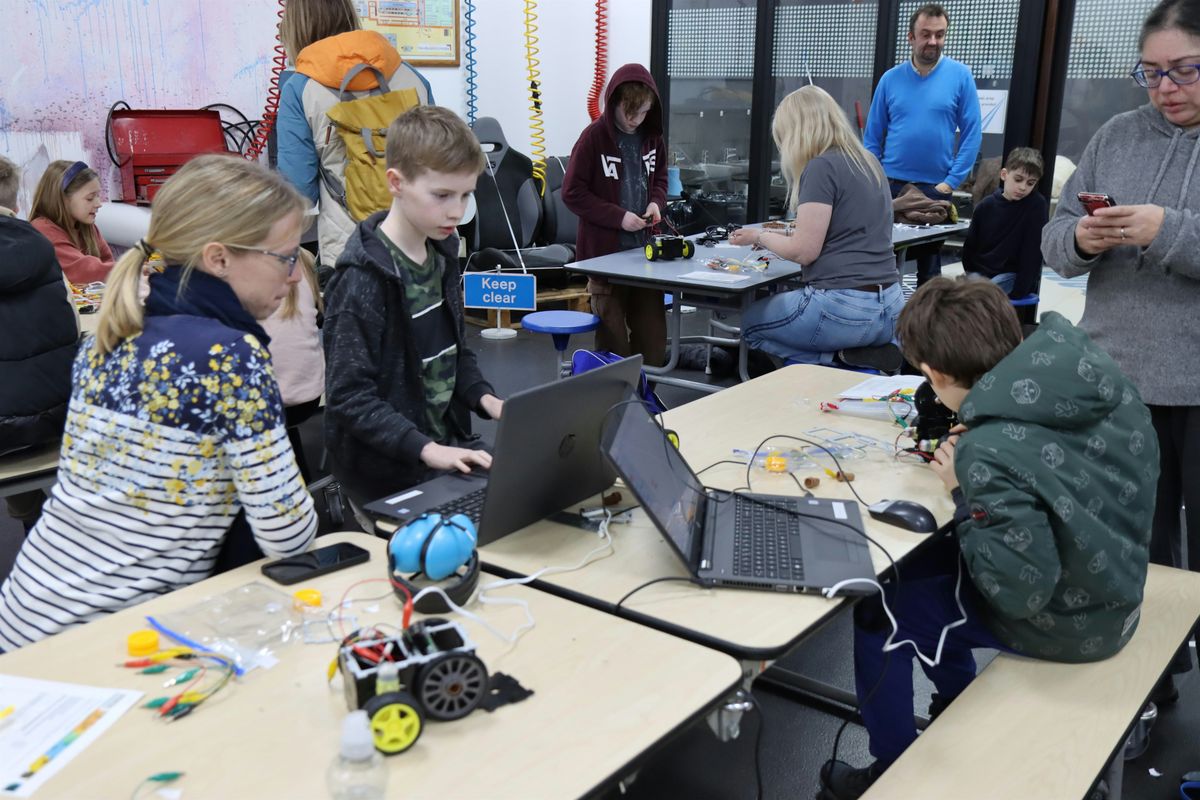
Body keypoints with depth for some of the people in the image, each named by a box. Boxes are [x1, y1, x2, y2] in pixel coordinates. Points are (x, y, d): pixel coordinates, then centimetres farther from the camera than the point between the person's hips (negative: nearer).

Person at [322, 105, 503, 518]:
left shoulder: (442, 254, 7)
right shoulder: (364, 279, -18)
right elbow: (349, 396, -19)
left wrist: (485, 398, 0)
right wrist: (426, 449, -27)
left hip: (448, 443, 8)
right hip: (388, 477, -8)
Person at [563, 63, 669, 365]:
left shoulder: (652, 136, 5)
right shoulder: (594, 137, -10)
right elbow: (572, 192, -10)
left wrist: (656, 202, -1)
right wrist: (618, 216, -16)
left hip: (646, 249, 5)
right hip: (606, 251, -5)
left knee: (652, 330, 8)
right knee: (613, 333, 4)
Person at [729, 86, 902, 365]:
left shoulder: (822, 167, -13)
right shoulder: (869, 163, 13)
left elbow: (804, 251, -13)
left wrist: (759, 236, 5)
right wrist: (777, 234, 20)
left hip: (843, 308, -9)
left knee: (751, 321, 16)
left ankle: (834, 363, 0)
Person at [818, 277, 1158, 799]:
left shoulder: (994, 453, -34)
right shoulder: (1100, 375, -12)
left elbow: (1021, 591, -28)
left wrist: (965, 493, -18)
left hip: (1064, 622, -7)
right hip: (1112, 578, 8)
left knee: (877, 610, 7)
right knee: (921, 565, 23)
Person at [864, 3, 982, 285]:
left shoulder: (960, 76, -3)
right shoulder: (891, 78, 2)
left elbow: (972, 135, -3)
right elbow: (872, 136, 6)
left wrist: (952, 181, -10)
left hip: (935, 188, -1)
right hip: (890, 185, 1)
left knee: (929, 263, 10)